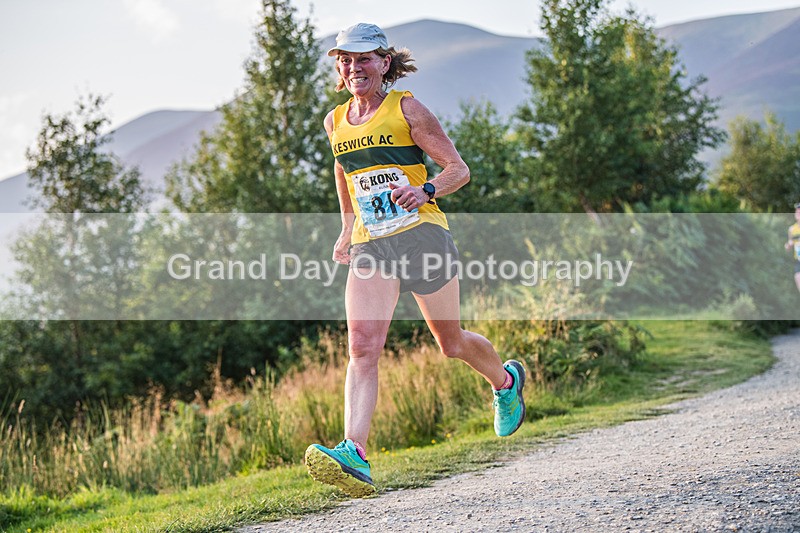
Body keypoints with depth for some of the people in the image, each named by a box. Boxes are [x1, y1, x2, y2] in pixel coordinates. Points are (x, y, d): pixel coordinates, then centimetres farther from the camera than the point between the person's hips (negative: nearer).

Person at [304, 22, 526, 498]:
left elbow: (459, 169, -3)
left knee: (452, 344, 11)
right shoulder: (336, 122, 11)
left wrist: (426, 191, -23)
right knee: (362, 348, -17)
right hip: (371, 246, 4)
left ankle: (506, 382, 44)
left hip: (422, 234, -3)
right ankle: (355, 456, -28)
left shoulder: (406, 109, -3)